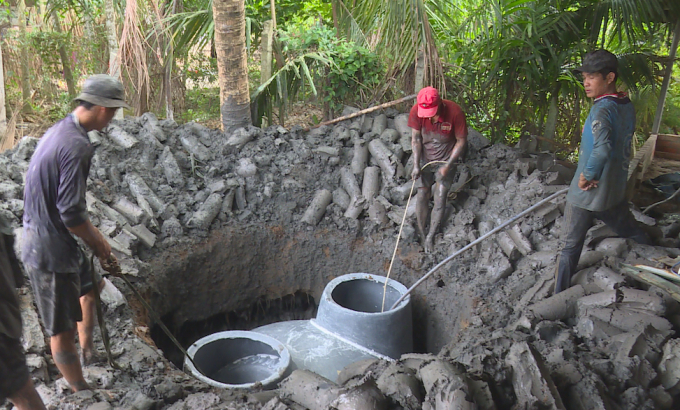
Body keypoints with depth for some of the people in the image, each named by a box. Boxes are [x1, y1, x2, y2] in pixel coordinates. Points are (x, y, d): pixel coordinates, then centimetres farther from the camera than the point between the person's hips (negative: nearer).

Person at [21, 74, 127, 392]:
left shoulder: (60, 130, 7)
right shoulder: (77, 146, -24)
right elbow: (71, 214, -26)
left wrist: (95, 238, 13)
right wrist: (99, 245, -10)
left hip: (49, 238, 11)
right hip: (51, 251, -11)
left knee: (92, 284, 30)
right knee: (62, 328, 4)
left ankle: (88, 351, 46)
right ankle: (82, 393, 21)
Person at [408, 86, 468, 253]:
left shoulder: (454, 112, -24)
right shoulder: (416, 111, -19)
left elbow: (461, 141, -14)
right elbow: (416, 139, -8)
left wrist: (448, 165, -18)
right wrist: (416, 165, -14)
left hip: (446, 159, -2)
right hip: (425, 158, 2)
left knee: (440, 198, -6)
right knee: (422, 195, 0)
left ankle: (430, 237, 7)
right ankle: (421, 234, 14)